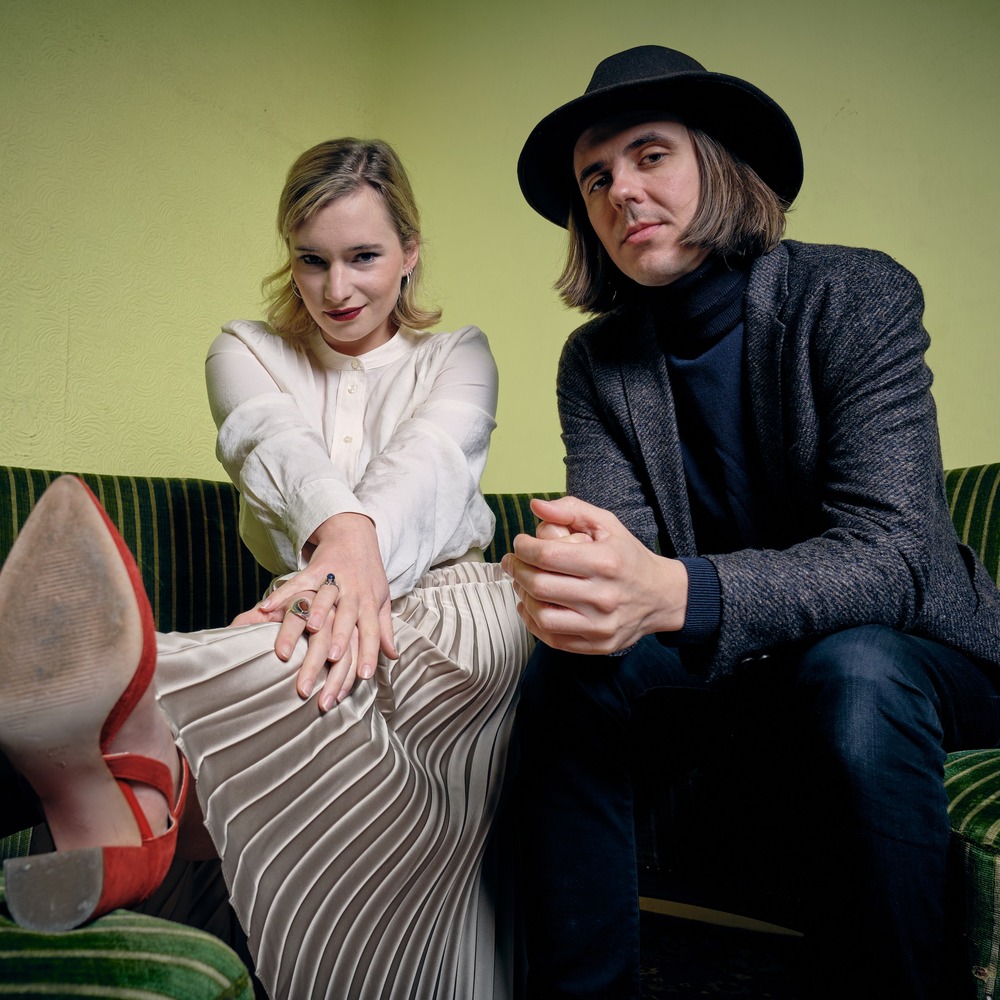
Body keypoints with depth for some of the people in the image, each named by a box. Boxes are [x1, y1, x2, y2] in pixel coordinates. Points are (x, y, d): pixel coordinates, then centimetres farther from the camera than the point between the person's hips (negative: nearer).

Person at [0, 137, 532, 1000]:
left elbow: (428, 458, -11)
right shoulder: (246, 352, 16)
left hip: (445, 603, -1)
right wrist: (341, 528, -37)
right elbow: (273, 440, -11)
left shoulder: (458, 356, 15)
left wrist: (360, 544, -35)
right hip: (301, 609, 2)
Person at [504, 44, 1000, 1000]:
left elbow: (892, 555, -25)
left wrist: (673, 591, -43)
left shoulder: (856, 296, -14)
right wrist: (566, 575, -38)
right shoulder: (596, 361, -1)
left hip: (909, 654, -2)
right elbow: (614, 535, -12)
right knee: (565, 675, -21)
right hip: (737, 673, 3)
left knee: (849, 677, -34)